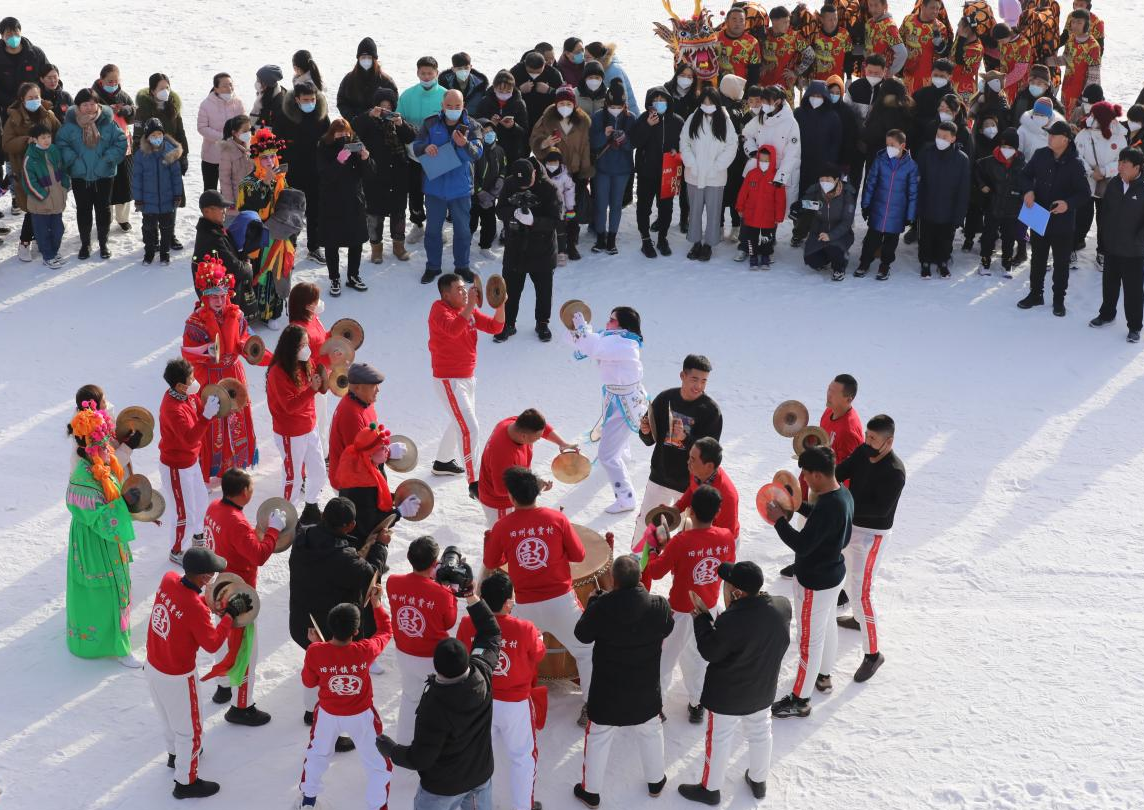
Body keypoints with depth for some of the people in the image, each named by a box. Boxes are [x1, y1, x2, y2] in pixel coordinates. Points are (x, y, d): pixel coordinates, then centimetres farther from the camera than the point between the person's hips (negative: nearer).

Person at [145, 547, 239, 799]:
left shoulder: (169, 579, -13)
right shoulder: (195, 609, -33)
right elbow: (212, 644, -21)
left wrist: (213, 604, 0)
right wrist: (230, 615, -13)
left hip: (153, 665, 7)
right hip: (177, 677, -7)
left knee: (169, 716, 32)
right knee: (189, 729, 14)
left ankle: (175, 753, 57)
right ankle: (186, 782, 30)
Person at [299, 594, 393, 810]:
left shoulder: (315, 652, -28)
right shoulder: (366, 651, -30)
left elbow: (308, 682, -8)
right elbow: (386, 630, -7)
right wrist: (376, 603, 0)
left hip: (328, 715, 2)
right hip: (361, 717, -2)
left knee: (317, 754, 31)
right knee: (379, 764, 19)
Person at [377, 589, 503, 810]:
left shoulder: (434, 709, -36)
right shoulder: (482, 675, -23)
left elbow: (419, 759, -24)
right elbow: (491, 633, -3)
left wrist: (388, 749, -6)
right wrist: (471, 596, -4)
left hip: (443, 788, -5)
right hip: (481, 776, 5)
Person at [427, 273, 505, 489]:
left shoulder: (469, 310, 5)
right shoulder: (439, 309, -18)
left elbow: (495, 327, 2)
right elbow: (453, 329, -38)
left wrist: (501, 305, -14)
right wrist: (471, 304, -42)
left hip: (468, 378, 9)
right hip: (449, 381, -9)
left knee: (460, 423, 27)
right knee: (470, 429, -16)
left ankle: (442, 462, 48)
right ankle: (474, 484, -14)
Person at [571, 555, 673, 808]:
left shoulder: (601, 608, -26)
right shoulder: (659, 606, -20)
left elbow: (583, 634, -8)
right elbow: (667, 629, 3)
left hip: (607, 690, -2)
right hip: (646, 690, 2)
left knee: (598, 739, 18)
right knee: (651, 732, 27)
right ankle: (656, 781, 44)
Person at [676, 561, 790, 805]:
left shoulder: (731, 621, -39)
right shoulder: (782, 606, -21)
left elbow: (709, 652, -21)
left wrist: (701, 618, -10)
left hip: (728, 695, -5)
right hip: (763, 689, 5)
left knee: (719, 739, 18)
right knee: (760, 732, 27)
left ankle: (710, 789, 37)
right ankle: (758, 781, 48)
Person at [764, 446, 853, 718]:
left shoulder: (828, 507, -35)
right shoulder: (843, 493, -5)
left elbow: (802, 545, -33)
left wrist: (779, 520, -22)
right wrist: (798, 505, 5)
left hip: (815, 582, -10)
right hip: (833, 572, 10)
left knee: (810, 639, 4)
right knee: (827, 625, 27)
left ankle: (799, 700, 18)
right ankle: (823, 676, 49)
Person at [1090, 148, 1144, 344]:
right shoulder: (1114, 184, 1)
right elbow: (1104, 210, 13)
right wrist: (1106, 231, 7)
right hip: (1111, 246, 6)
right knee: (1109, 283, 21)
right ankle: (1107, 314, 41)